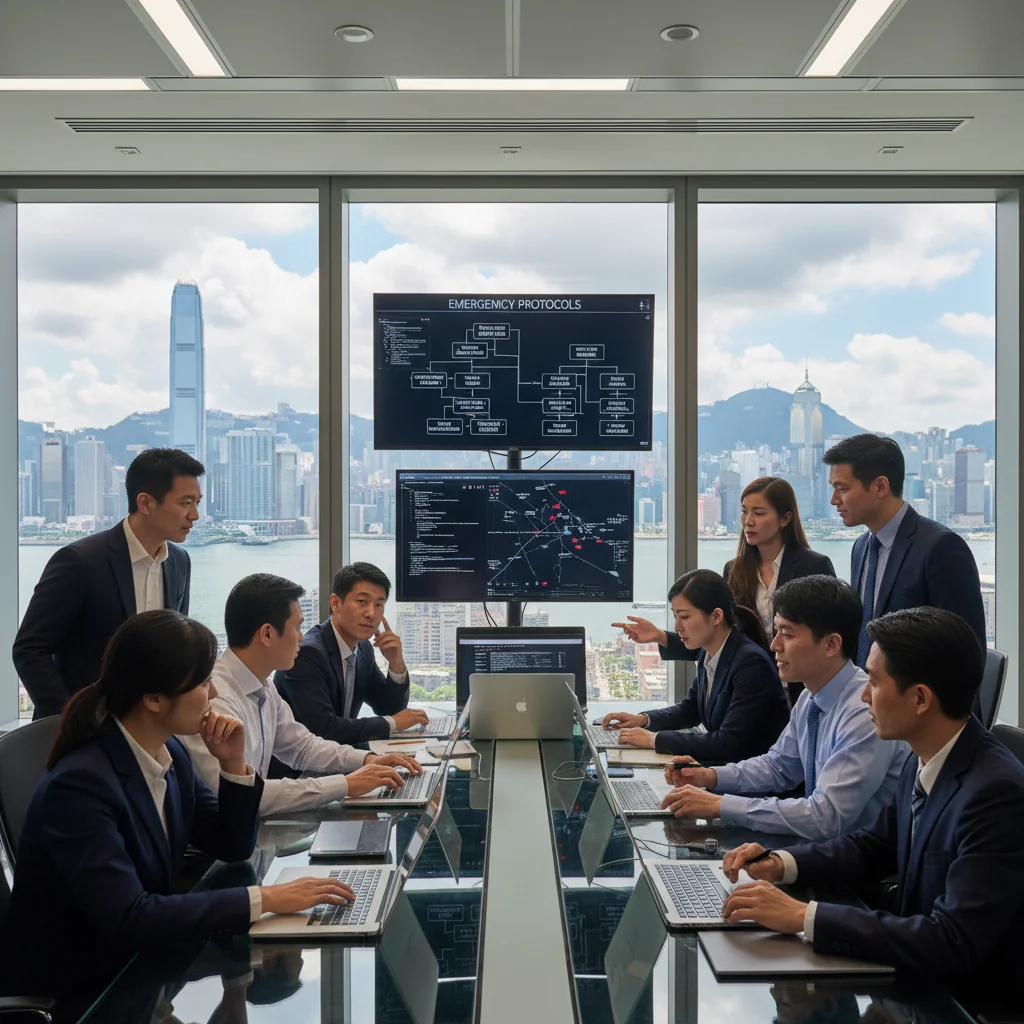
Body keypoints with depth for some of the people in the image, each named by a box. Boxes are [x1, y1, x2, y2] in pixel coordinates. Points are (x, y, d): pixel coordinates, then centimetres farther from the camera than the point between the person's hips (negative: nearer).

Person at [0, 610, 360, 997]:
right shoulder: (80, 785, -26)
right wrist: (263, 898, -31)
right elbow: (127, 919, -32)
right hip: (64, 990, -7)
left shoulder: (170, 753, -1)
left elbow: (232, 848, 8)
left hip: (133, 966, 7)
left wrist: (233, 765, -9)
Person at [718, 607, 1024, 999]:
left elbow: (955, 947, -31)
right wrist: (782, 863, -3)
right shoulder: (923, 762, -1)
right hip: (914, 975, 7)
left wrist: (803, 916, -31)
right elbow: (874, 846, 14)